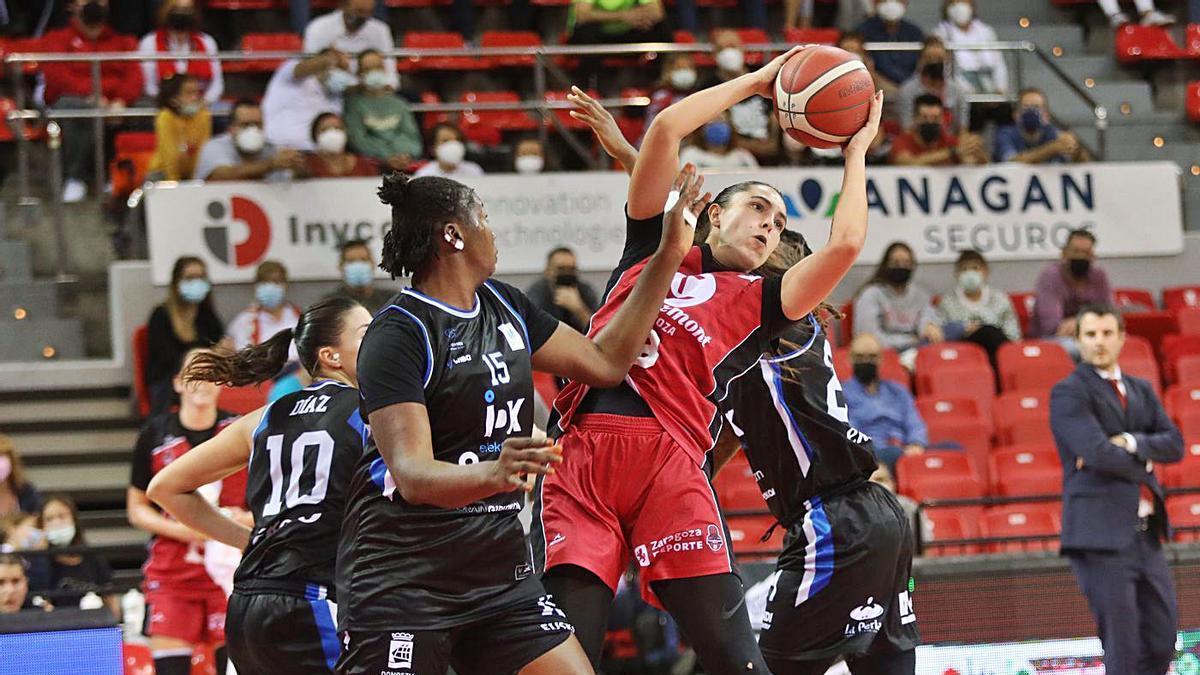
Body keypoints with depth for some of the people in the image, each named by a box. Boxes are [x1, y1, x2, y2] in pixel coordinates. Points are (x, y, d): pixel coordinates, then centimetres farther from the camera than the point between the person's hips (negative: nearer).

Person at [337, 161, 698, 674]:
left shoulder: (503, 306, 10)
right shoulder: (398, 335, -15)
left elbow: (605, 361, 21)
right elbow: (411, 474, -25)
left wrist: (669, 256, 17)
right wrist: (493, 473, -45)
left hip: (497, 565, 7)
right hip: (402, 575, -7)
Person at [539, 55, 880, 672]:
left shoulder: (760, 302, 22)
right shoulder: (654, 246, 24)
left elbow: (844, 245, 7)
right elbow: (666, 130, 16)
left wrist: (856, 152, 21)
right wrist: (756, 81, 23)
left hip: (670, 464, 0)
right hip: (581, 453, 0)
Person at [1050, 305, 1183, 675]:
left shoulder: (1141, 391, 18)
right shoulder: (1068, 393, -4)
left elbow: (1174, 444, 5)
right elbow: (1098, 453, -17)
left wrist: (1130, 443, -11)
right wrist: (1144, 465, -2)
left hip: (1146, 533, 7)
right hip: (1101, 535, -7)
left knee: (1162, 644, 8)